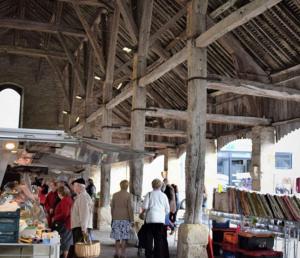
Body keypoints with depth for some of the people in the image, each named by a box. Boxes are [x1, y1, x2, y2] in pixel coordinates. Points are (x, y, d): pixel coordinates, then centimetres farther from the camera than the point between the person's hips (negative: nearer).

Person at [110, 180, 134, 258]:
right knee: (124, 237, 2)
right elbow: (130, 208, -11)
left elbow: (112, 207, 6)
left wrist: (113, 218, 15)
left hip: (116, 218, 4)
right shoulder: (128, 195, -8)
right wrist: (132, 220, -5)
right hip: (125, 218, -4)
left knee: (117, 236, 13)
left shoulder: (115, 195, 4)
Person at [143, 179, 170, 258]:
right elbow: (167, 210, 10)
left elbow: (145, 207, -5)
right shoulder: (164, 195, 7)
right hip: (161, 220, 1)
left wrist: (143, 212, 15)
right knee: (159, 240, 7)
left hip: (150, 219, -1)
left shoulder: (149, 194, 2)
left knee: (149, 239, 7)